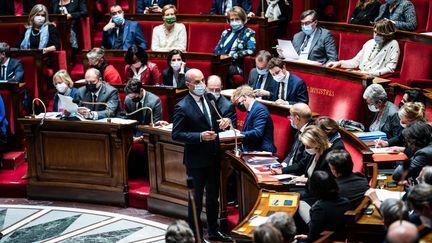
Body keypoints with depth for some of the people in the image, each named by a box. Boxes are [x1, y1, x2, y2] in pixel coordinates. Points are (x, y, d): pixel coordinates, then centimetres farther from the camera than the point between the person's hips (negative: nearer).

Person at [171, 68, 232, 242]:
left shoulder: (209, 98, 1)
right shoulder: (183, 107, -17)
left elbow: (216, 121, 14)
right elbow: (176, 134, -17)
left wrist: (226, 120, -9)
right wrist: (200, 136, -26)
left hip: (213, 157, 6)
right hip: (196, 160, -6)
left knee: (213, 197, 20)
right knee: (196, 200, 7)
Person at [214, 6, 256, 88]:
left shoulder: (249, 33, 8)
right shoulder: (226, 33, 25)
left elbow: (251, 51, -6)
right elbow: (217, 50, 22)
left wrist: (233, 55, -11)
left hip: (237, 66, -4)